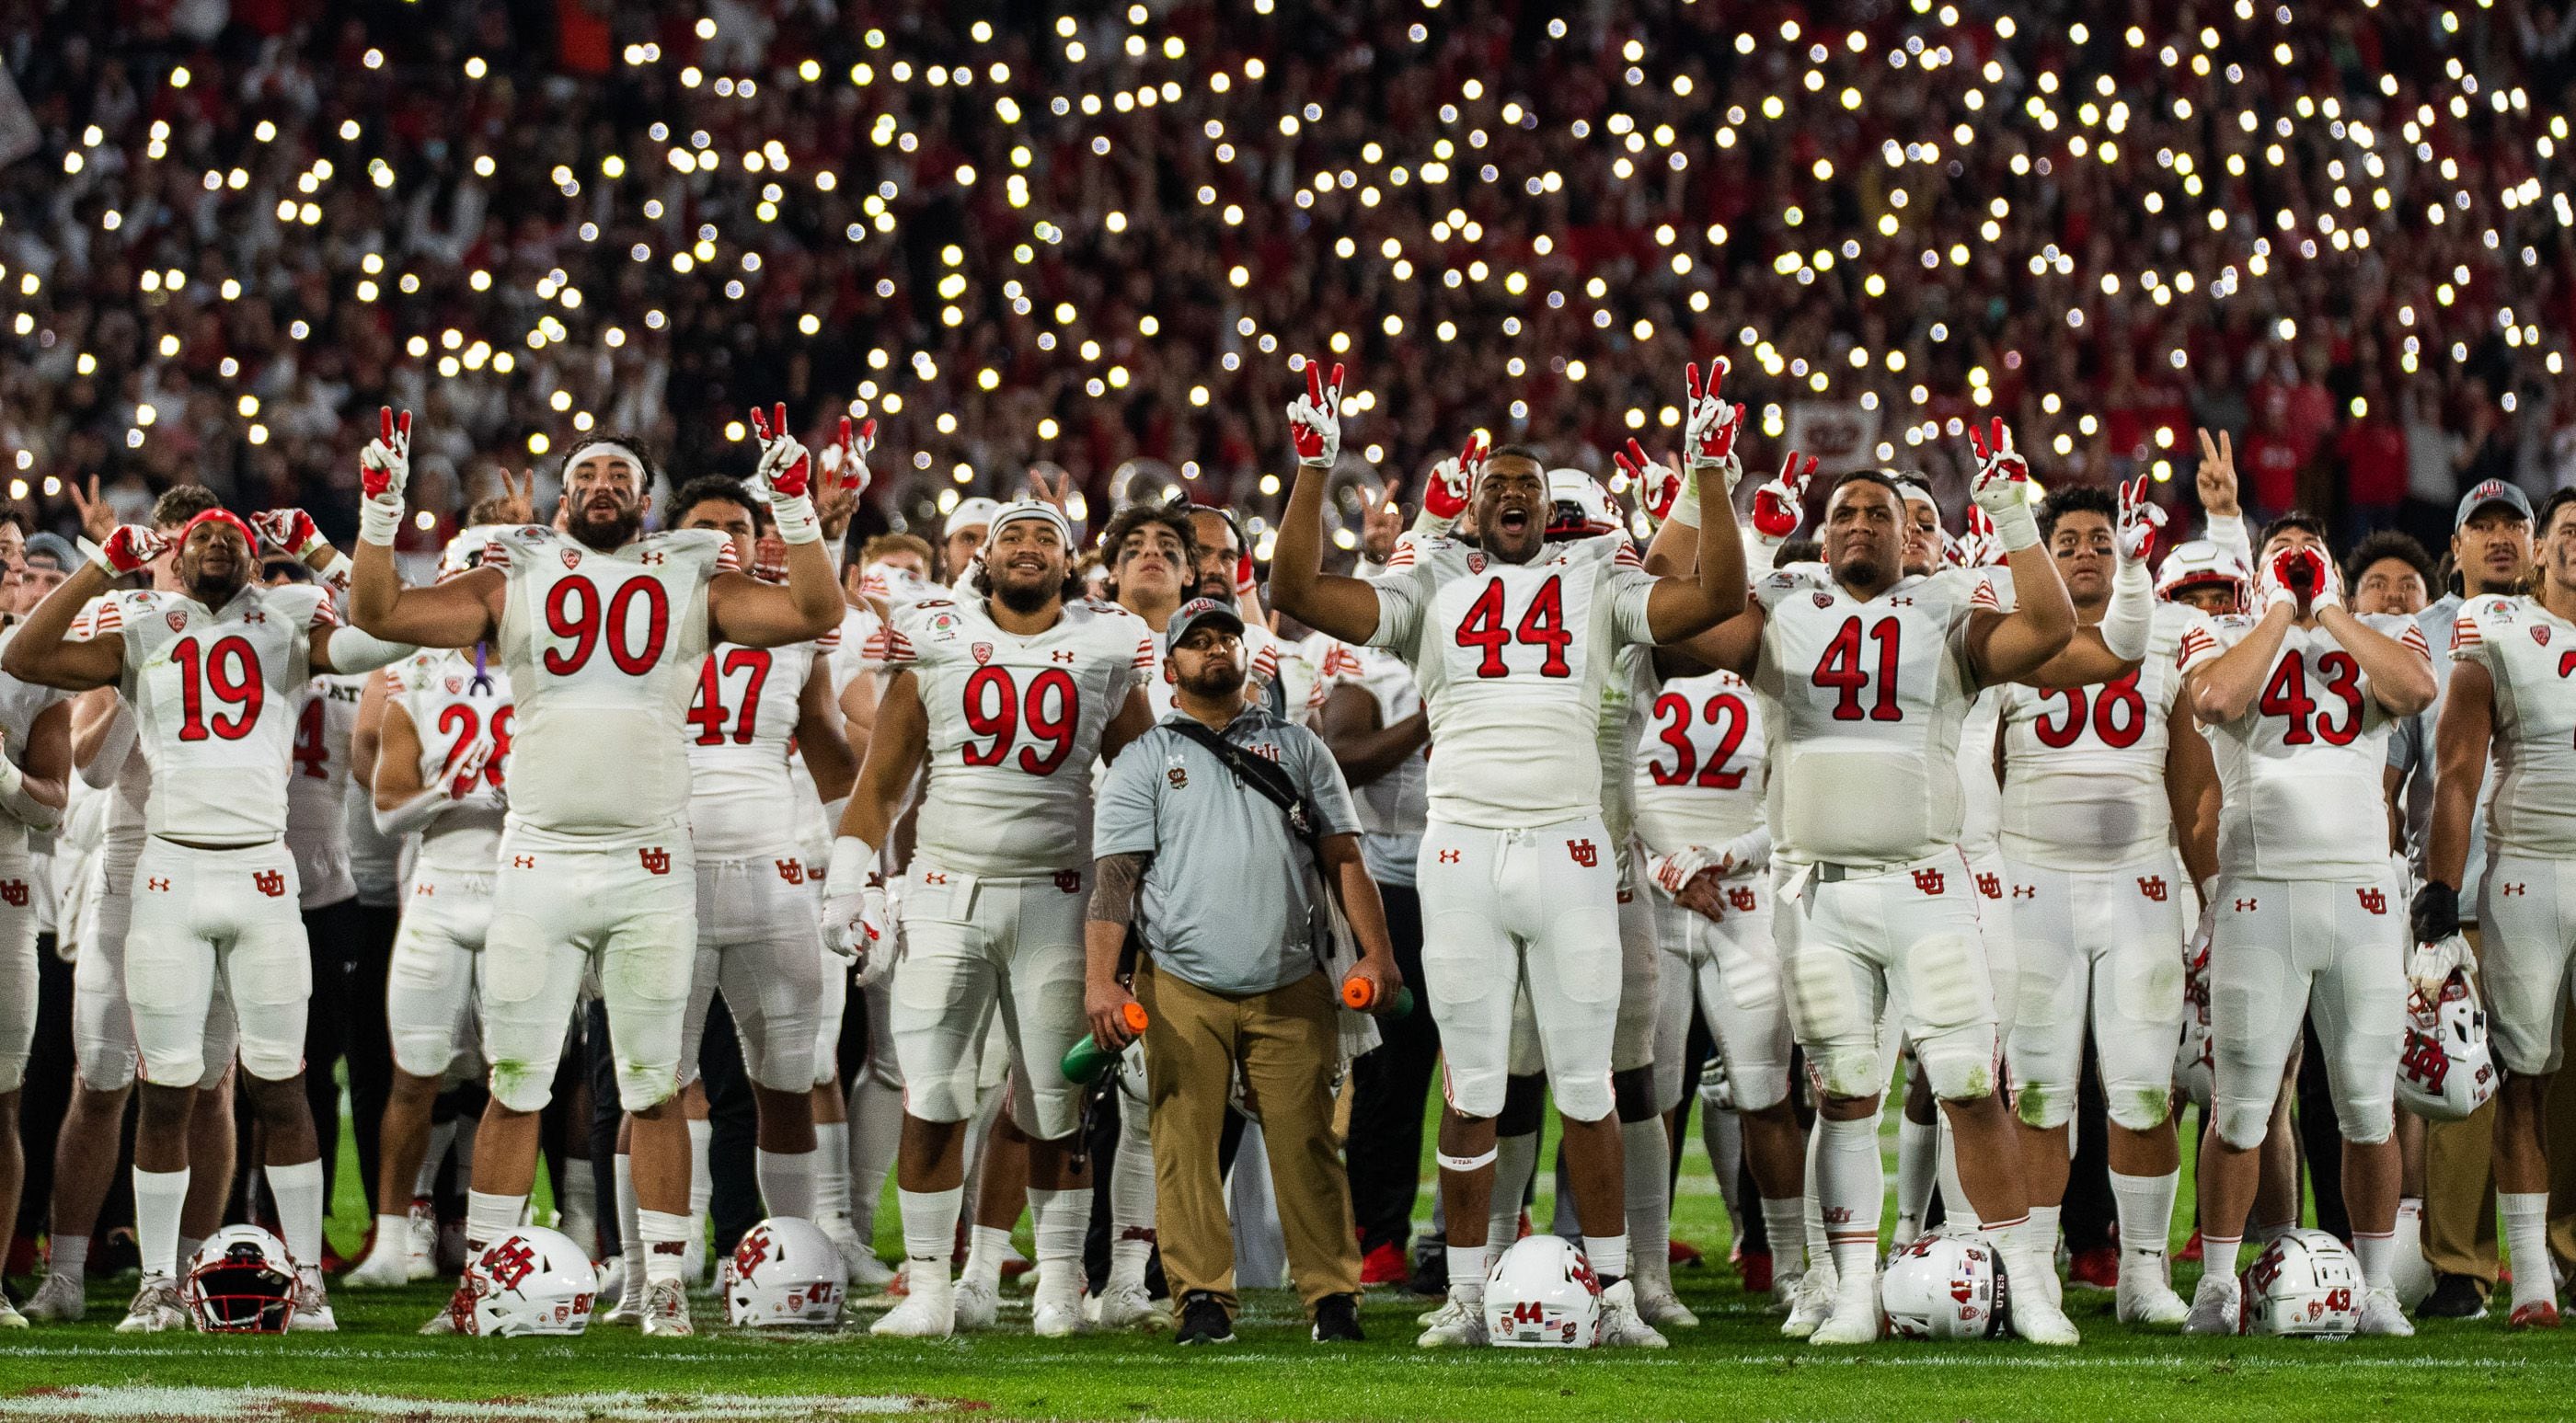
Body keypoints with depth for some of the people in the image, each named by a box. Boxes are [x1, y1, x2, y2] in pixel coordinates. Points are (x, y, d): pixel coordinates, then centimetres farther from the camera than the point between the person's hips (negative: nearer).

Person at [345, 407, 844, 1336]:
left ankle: (664, 1282, 7)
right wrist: (381, 506, -8)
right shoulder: (516, 581, 7)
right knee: (515, 1089, 2)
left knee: (655, 1090, 3)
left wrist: (795, 506, -9)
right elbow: (379, 613, 1)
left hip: (650, 870, 0)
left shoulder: (692, 583, 7)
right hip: (538, 865, 0)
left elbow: (815, 614, -2)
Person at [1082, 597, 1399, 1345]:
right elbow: (1116, 875, 1)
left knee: (1305, 1142, -3)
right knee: (1185, 1143, -6)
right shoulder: (1143, 762, 10)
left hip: (1291, 988, 1)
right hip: (1182, 988, -1)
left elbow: (1342, 857, 14)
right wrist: (1099, 980, -11)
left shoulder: (1297, 747, 17)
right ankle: (1202, 1297, -2)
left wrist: (1377, 952, 1)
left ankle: (1332, 1296, 0)